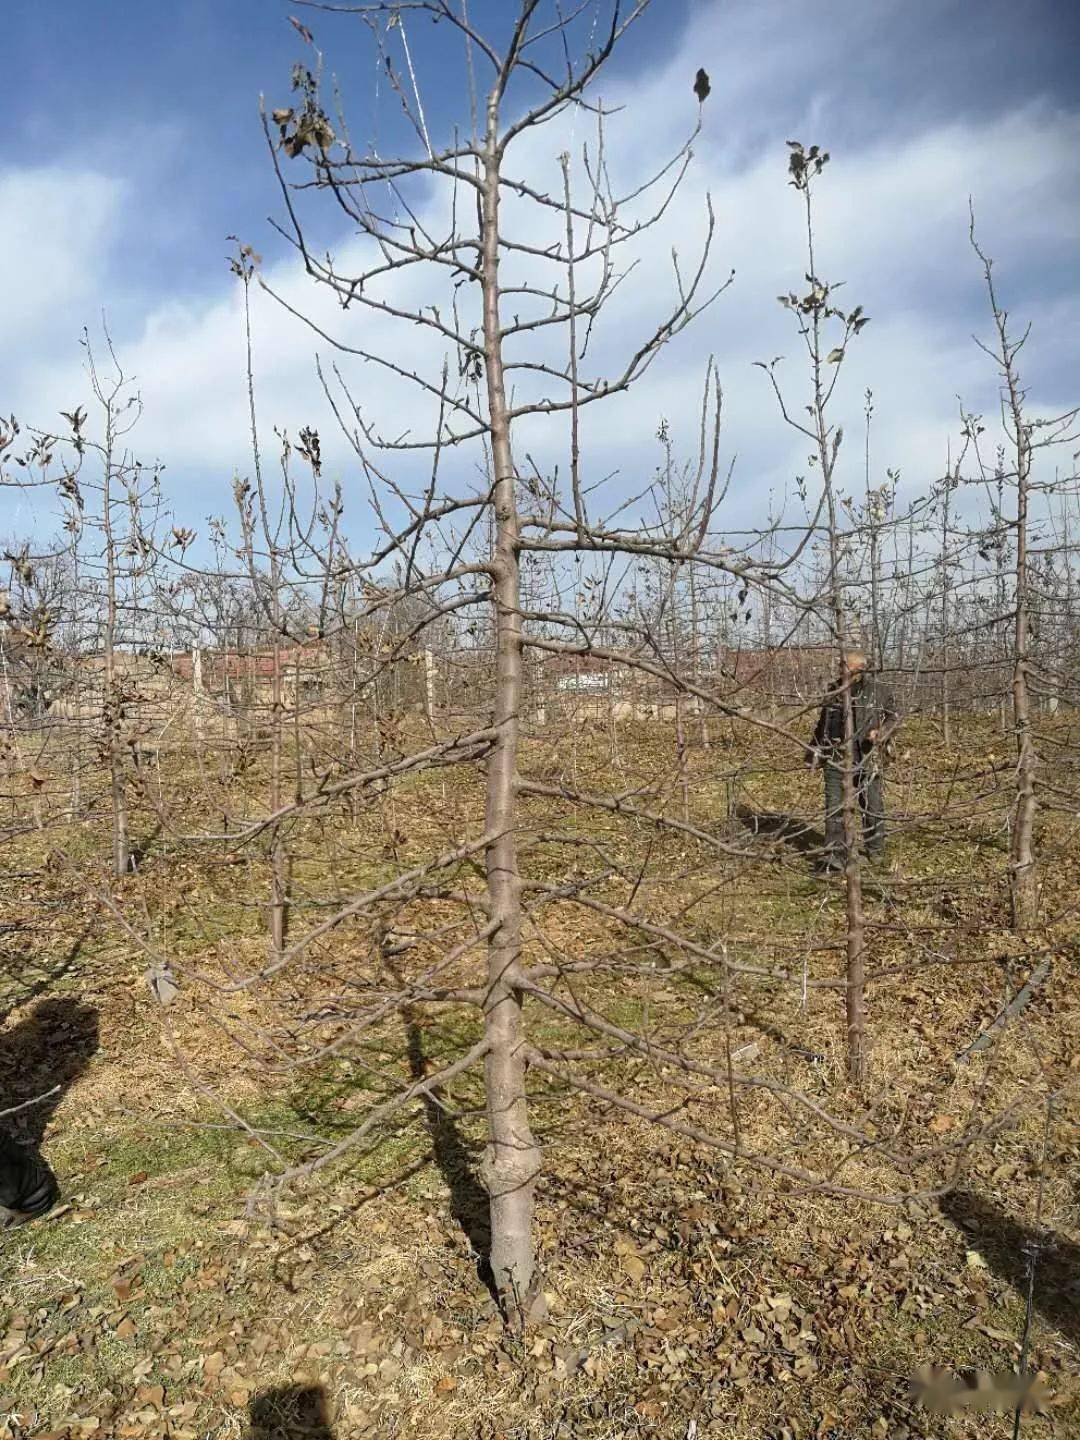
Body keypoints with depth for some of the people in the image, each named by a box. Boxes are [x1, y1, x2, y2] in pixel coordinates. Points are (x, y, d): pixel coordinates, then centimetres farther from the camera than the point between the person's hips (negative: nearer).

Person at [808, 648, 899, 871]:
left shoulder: (876, 689, -2)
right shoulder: (834, 689, 8)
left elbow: (894, 716, 5)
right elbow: (822, 723, 17)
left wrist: (881, 732, -15)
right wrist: (815, 752, 13)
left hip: (866, 757, -2)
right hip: (836, 757, 2)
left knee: (871, 805, 9)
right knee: (834, 806, -3)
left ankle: (875, 850, 28)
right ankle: (834, 856, -1)